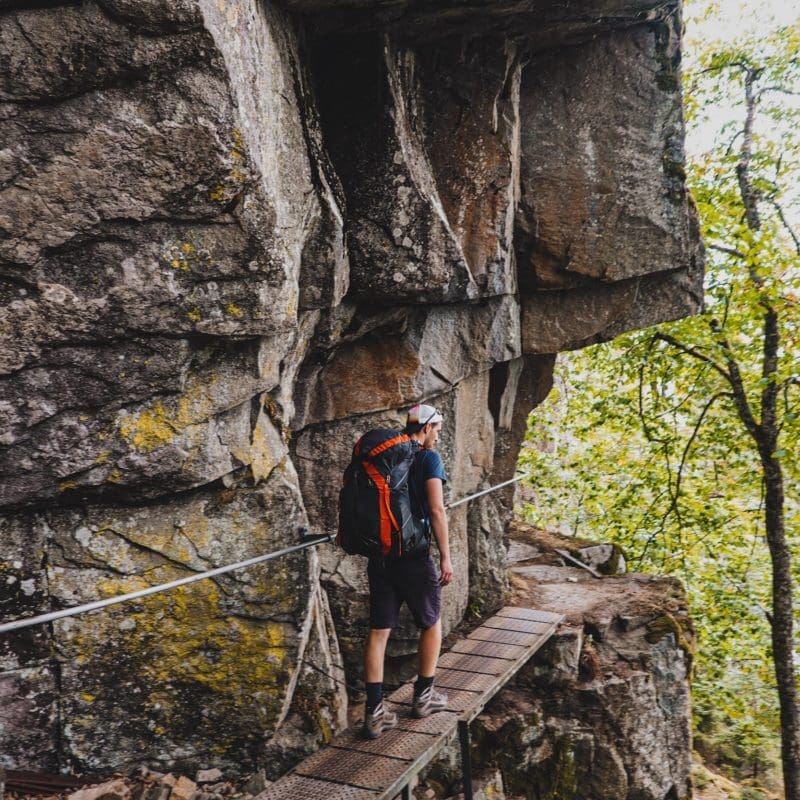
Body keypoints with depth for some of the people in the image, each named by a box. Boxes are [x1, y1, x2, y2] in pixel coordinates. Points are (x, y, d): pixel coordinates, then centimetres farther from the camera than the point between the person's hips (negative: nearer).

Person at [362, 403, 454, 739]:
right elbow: (436, 511, -15)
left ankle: (375, 713, 8)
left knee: (378, 632, 7)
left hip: (380, 556, 5)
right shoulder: (428, 458, -8)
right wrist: (445, 557, -10)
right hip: (414, 557, -5)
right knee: (431, 624, 17)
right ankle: (423, 696, 27)